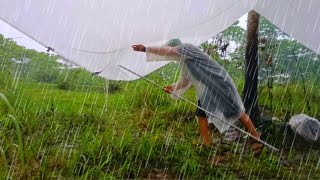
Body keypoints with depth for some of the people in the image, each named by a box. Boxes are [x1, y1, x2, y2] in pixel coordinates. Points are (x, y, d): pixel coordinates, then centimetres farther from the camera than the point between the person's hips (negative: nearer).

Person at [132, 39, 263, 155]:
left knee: (236, 111, -3)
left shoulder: (187, 47, -12)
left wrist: (145, 48, -20)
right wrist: (172, 88, 4)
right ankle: (207, 145, 12)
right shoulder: (184, 63, 15)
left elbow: (166, 51, -24)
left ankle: (257, 139, 10)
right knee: (201, 115, 4)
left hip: (219, 82, -10)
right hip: (207, 90, 10)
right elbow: (185, 81, 20)